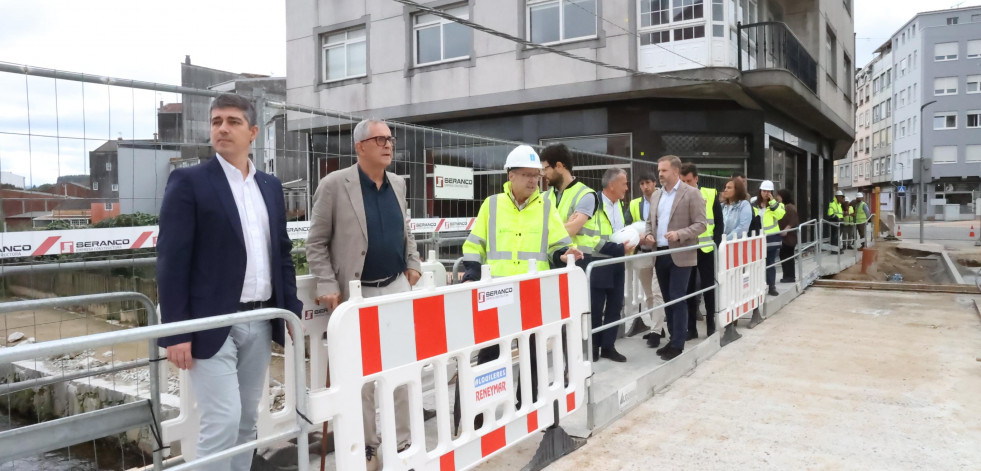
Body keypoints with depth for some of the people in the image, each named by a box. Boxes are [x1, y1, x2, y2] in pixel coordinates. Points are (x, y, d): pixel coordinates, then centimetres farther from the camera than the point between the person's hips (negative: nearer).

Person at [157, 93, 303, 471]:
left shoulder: (270, 186, 12)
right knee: (222, 421, -7)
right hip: (212, 324, -5)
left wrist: (292, 311, 8)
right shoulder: (188, 182, -5)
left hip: (260, 322, 6)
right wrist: (176, 332, -14)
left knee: (247, 420, 12)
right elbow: (172, 261, -9)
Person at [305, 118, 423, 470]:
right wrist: (327, 286, -12)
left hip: (397, 287, 5)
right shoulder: (334, 184, -9)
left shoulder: (397, 184, 8)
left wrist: (413, 262, 12)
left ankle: (402, 442, 21)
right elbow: (316, 242, -6)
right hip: (357, 293, -5)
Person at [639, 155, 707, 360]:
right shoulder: (656, 195, 14)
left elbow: (701, 224, -9)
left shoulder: (691, 193, -5)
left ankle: (678, 344, 2)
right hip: (660, 255, 6)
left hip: (680, 256, -6)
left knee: (677, 300, -5)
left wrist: (679, 234, -23)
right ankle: (674, 338, 21)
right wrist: (648, 235, 0)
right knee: (668, 299, 11)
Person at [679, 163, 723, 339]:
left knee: (708, 288, 8)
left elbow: (719, 222, 3)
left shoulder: (710, 194, -2)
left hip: (705, 250, -1)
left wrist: (715, 243, -6)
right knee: (688, 289, 7)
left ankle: (711, 324, 21)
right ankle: (691, 327, 15)